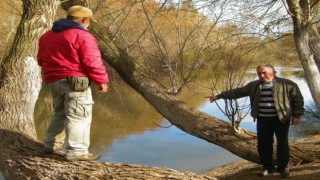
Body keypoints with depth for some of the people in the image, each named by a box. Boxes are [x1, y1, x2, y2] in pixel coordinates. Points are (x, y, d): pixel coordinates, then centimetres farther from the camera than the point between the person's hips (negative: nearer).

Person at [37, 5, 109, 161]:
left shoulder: (47, 35, 16)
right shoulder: (82, 36, -10)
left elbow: (41, 60, 21)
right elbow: (92, 62, -16)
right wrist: (101, 80, -8)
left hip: (54, 81, 8)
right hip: (75, 81, -8)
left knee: (60, 113, 22)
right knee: (78, 116, -3)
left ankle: (49, 145, 27)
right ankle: (76, 151, -3)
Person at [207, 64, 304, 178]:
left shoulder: (287, 84, -4)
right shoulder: (254, 86, 7)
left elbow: (298, 99, -1)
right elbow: (237, 92, 8)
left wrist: (297, 115, -6)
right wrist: (219, 96, 4)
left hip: (281, 119, -4)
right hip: (263, 120, 4)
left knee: (282, 143, 6)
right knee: (263, 144, 8)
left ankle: (283, 168, 21)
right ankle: (267, 167, 24)